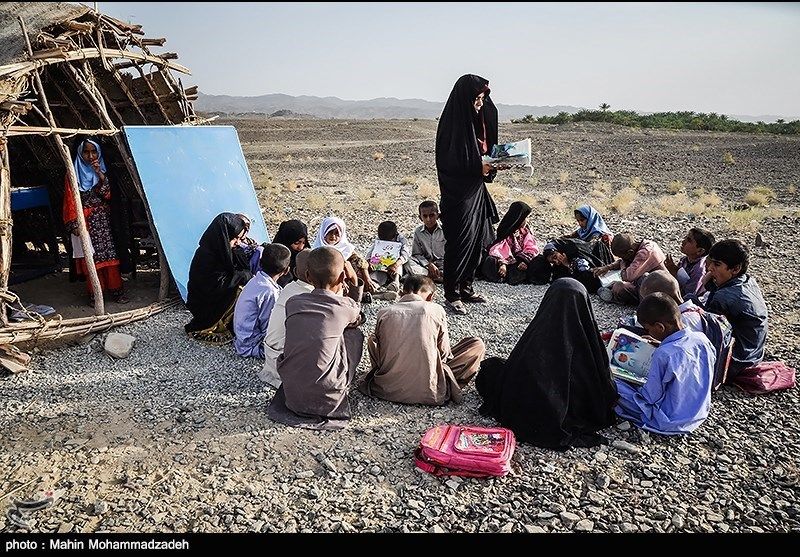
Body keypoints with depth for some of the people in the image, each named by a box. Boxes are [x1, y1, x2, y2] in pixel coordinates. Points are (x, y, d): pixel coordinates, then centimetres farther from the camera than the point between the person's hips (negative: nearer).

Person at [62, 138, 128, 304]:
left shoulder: (103, 171, 11)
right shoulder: (73, 174, 3)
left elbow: (109, 194, -1)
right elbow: (70, 201, 0)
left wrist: (100, 174, -12)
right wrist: (74, 225, -9)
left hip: (104, 221, 2)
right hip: (85, 222, -2)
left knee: (109, 254, -1)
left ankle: (115, 290, 5)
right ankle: (94, 294, 2)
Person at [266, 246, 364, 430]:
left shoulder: (292, 303, 0)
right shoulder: (346, 306, -7)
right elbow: (357, 320, 18)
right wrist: (339, 294, 29)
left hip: (292, 396, 4)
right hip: (326, 400, -3)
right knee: (354, 335, 14)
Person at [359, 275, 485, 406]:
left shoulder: (384, 313, 1)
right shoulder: (436, 310, -6)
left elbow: (380, 354, 9)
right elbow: (445, 354, 1)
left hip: (387, 390, 2)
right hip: (427, 394, -2)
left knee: (371, 340, 29)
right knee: (477, 344, 12)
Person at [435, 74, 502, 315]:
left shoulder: (478, 119, 11)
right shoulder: (453, 124, -14)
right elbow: (448, 163, -19)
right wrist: (479, 168, -22)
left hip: (476, 190, 9)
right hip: (458, 193, -8)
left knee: (477, 239, 12)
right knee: (460, 241, -4)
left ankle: (466, 287, 23)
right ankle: (452, 294, 6)